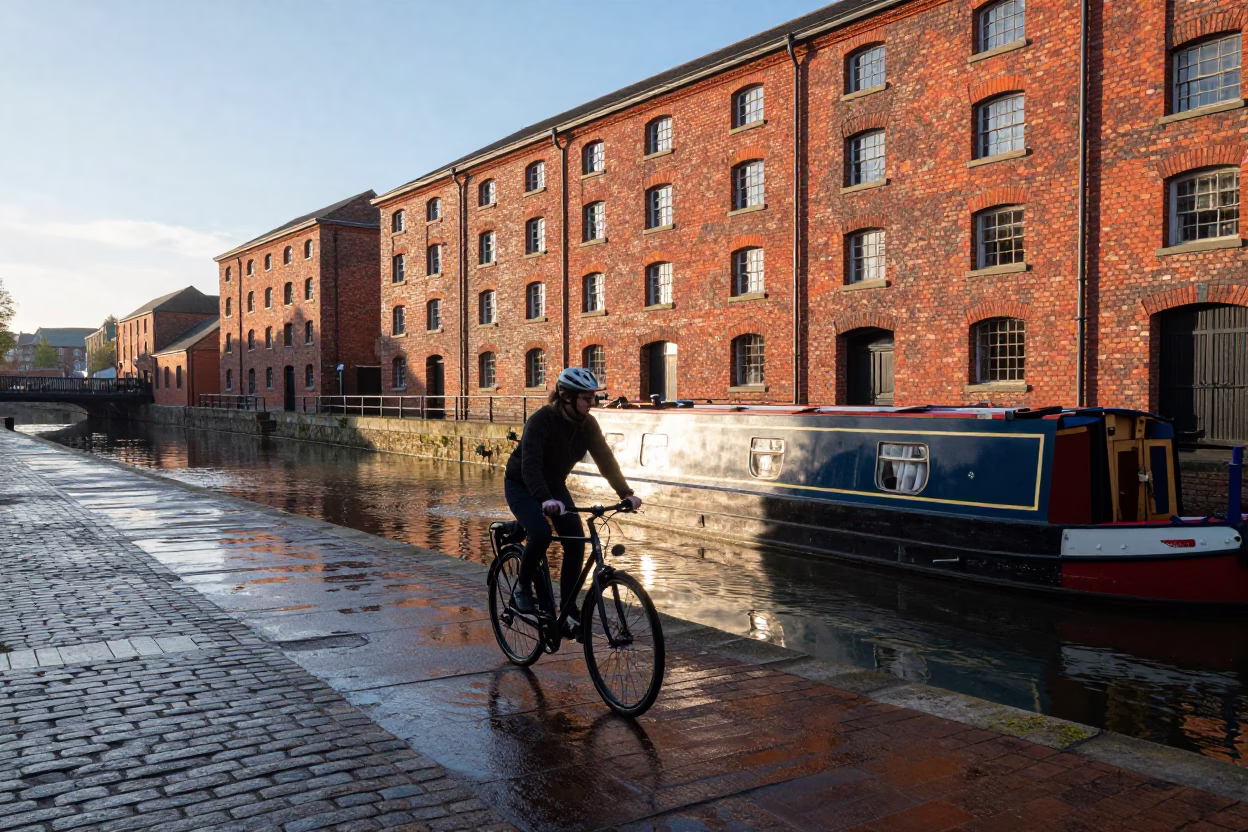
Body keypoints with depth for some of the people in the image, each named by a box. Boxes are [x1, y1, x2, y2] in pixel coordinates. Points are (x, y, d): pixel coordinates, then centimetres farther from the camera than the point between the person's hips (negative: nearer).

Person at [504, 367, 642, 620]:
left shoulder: (587, 424, -11)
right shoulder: (541, 420, -28)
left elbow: (605, 459, -12)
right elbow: (530, 465, -38)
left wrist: (626, 493, -24)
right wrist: (545, 499, -53)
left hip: (554, 484, 5)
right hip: (521, 485, -5)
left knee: (576, 540, -11)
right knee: (541, 533, -30)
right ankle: (522, 589, -4)